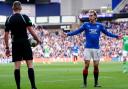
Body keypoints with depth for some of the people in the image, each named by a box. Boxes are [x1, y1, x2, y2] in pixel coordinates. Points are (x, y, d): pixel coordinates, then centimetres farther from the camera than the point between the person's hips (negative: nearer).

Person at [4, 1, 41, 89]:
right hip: (25, 43, -3)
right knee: (30, 65, -2)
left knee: (17, 66, 3)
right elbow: (31, 30, -9)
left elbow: (6, 35, 3)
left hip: (15, 44, 3)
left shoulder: (9, 19, 4)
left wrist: (7, 48, 9)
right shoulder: (24, 17, -4)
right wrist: (37, 39, 5)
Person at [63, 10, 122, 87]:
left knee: (96, 66, 3)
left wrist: (116, 36, 10)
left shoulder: (99, 25, 6)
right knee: (86, 66, -5)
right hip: (88, 48, -1)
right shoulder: (86, 25, 3)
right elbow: (77, 31, 2)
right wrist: (68, 34, -8)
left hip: (96, 48, 1)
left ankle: (96, 83, 14)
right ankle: (85, 83, 2)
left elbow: (107, 33, 15)